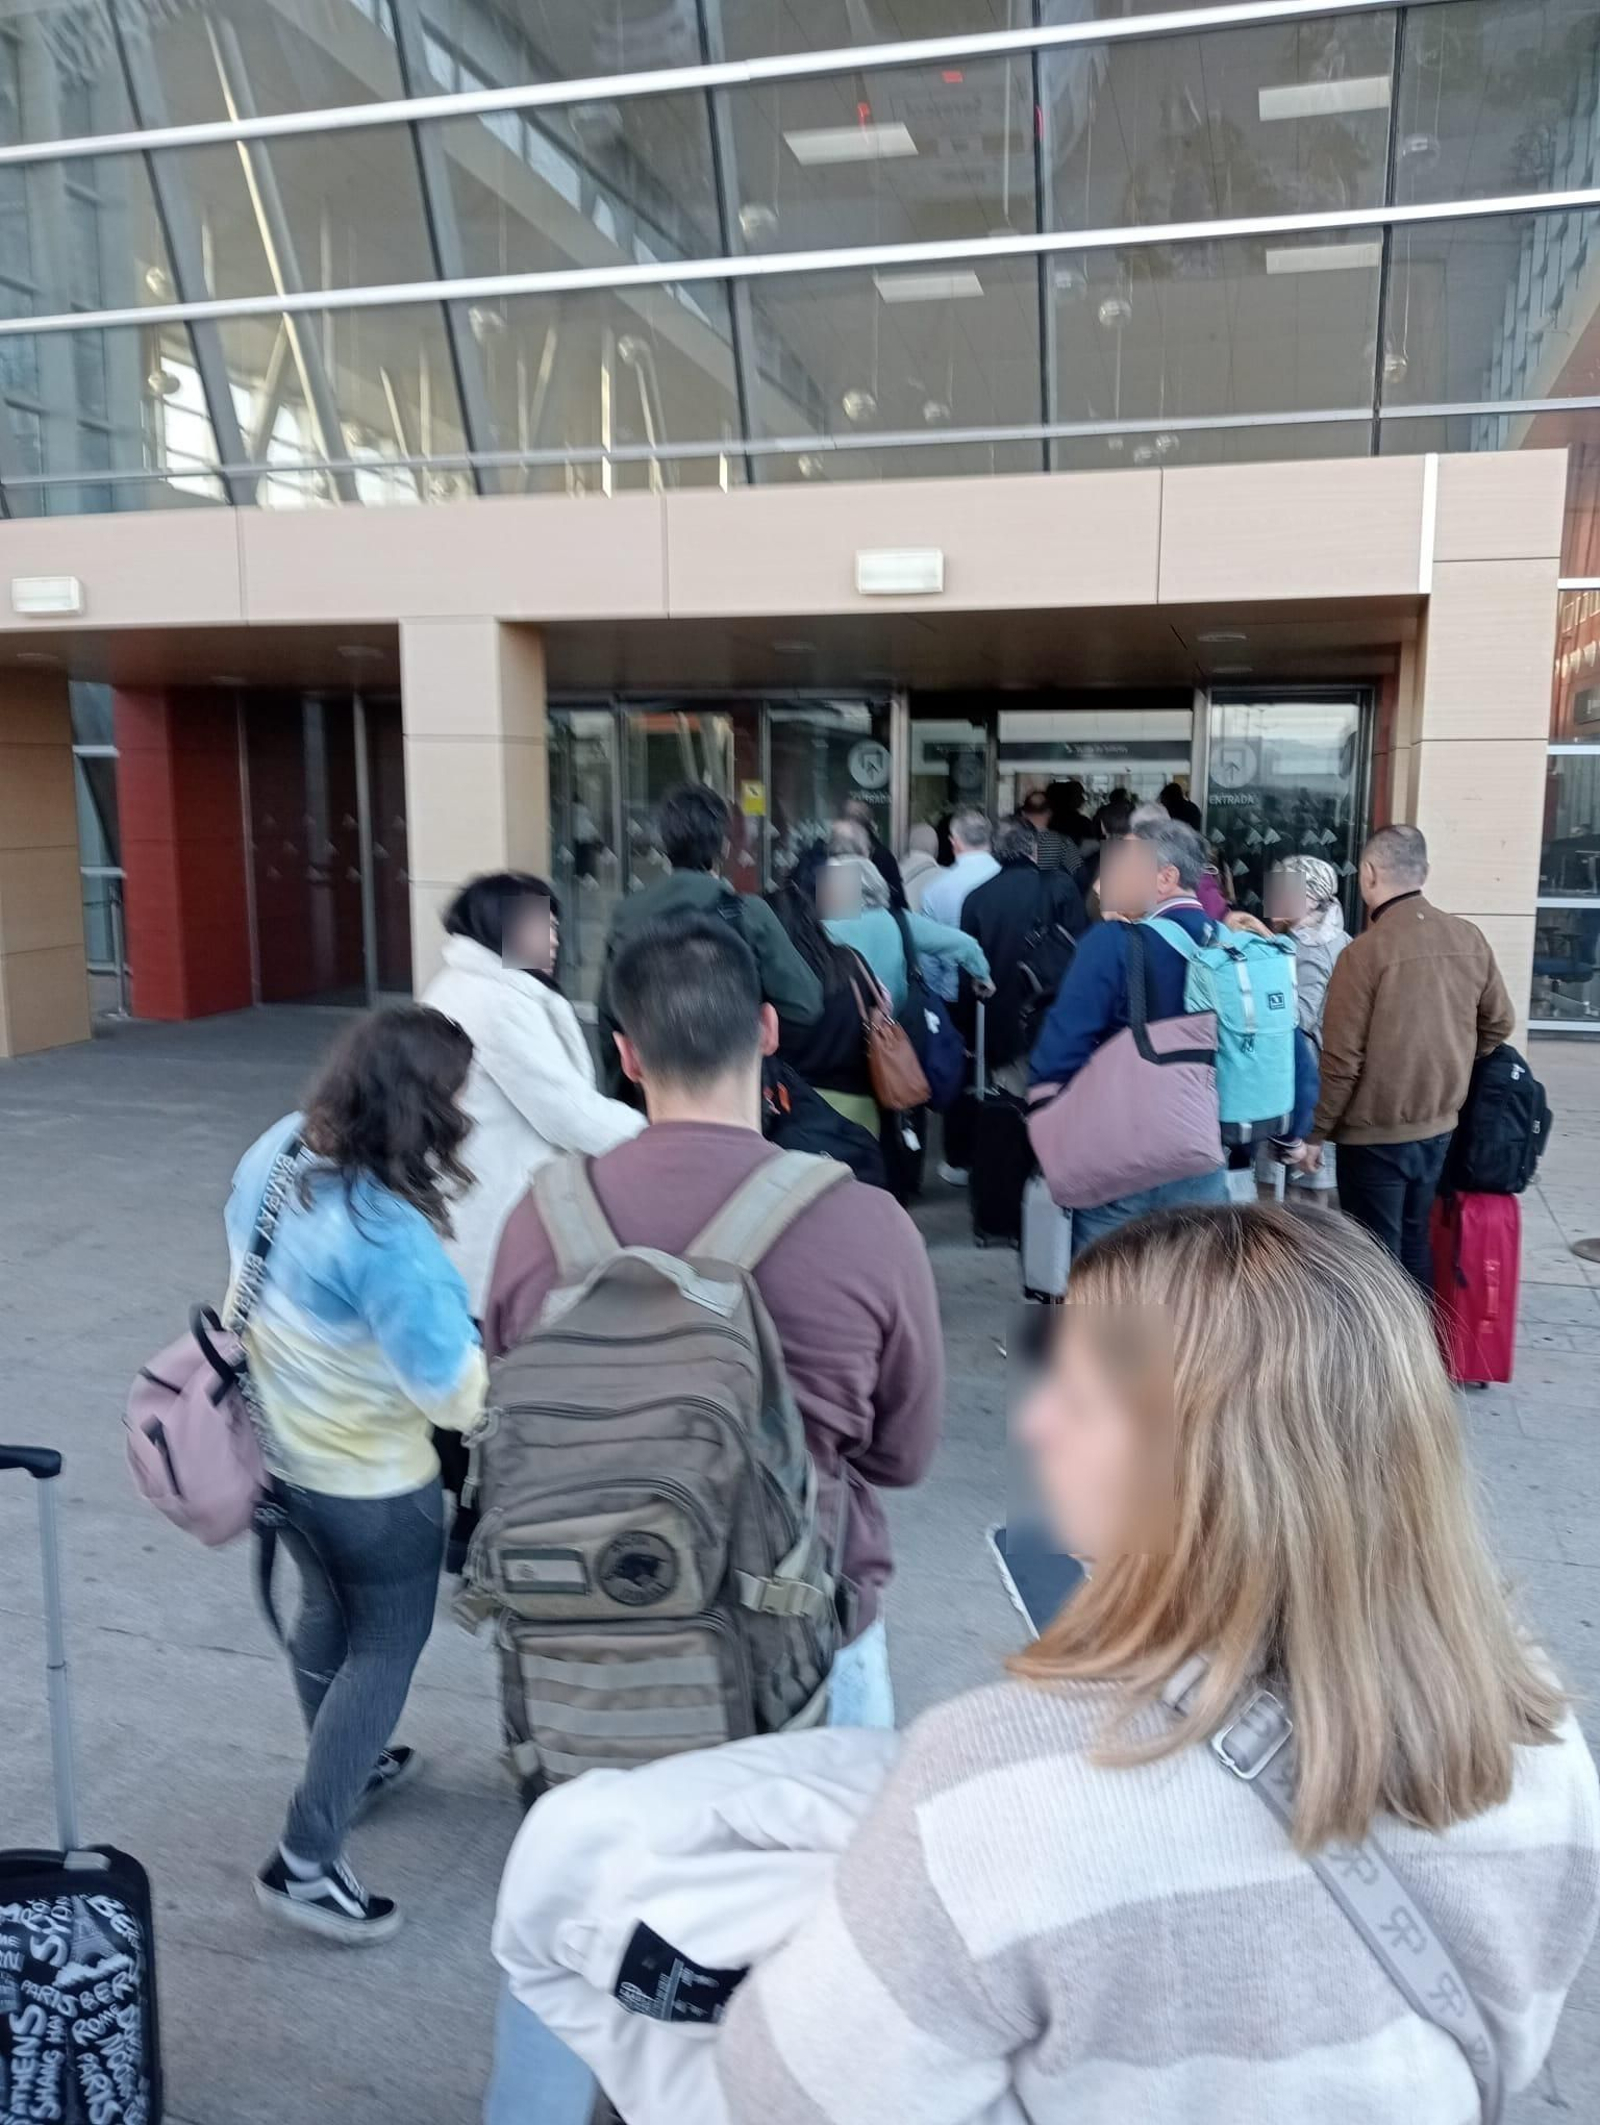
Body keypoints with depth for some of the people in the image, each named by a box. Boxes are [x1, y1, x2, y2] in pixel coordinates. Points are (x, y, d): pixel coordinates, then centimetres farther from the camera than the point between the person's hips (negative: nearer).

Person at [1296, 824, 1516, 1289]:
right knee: (1415, 1247, 20)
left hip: (1375, 1134, -5)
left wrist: (1316, 1132, -6)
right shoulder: (1470, 940, -3)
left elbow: (1342, 1058, -17)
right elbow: (1499, 1025, 9)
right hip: (1439, 1125, 6)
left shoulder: (1365, 950, -19)